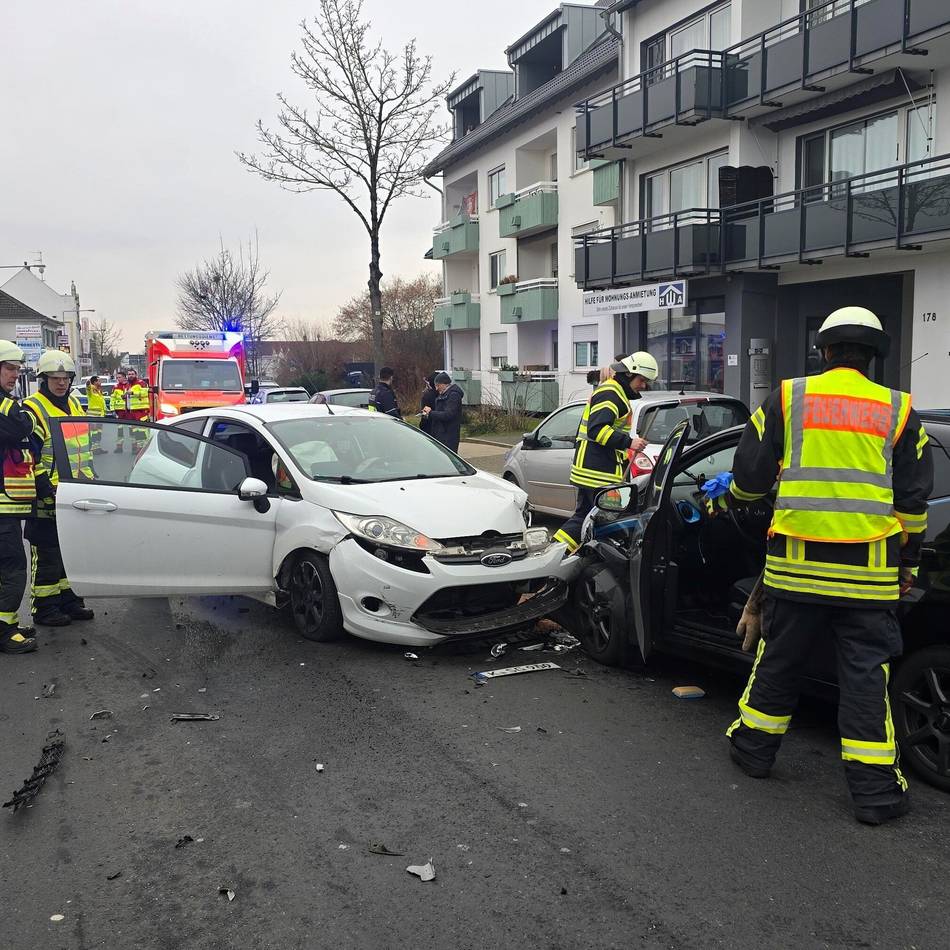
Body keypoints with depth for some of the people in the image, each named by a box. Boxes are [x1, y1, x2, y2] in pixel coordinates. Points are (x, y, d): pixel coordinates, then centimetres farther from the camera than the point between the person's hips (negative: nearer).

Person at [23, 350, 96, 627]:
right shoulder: (32, 410, -11)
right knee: (47, 555, 0)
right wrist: (45, 487, -20)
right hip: (49, 499, -8)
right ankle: (44, 607, 9)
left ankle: (69, 599, 27)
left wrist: (92, 478, 20)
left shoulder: (74, 405, 14)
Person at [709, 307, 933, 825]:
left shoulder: (788, 398, 2)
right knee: (866, 673, 5)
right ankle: (874, 788, 10)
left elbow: (751, 473, 4)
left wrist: (726, 500, 25)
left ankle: (754, 745, 30)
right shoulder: (897, 411, 5)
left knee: (779, 658, 15)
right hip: (868, 569, 0)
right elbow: (913, 499, 7)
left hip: (795, 563, 0)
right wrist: (909, 562, 17)